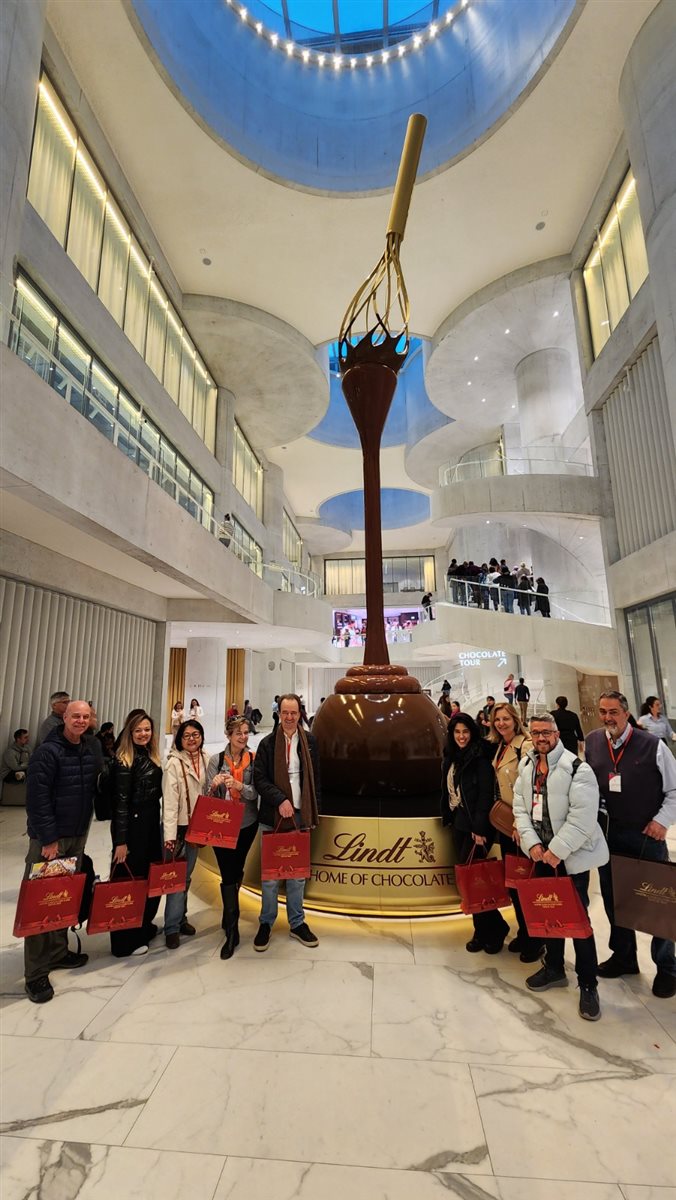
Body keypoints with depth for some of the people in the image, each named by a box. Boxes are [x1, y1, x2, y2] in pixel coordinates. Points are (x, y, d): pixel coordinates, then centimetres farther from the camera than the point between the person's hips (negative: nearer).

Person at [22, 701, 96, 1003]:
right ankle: (36, 973, 13)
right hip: (49, 838, -6)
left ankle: (58, 952, 30)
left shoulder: (88, 753, 5)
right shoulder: (47, 751, -17)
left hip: (77, 836, 7)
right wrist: (48, 838, -17)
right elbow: (36, 798, -18)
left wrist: (83, 829, 11)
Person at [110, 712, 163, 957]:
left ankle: (144, 928, 35)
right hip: (131, 826, -7)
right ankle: (125, 941, 20)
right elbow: (120, 802, -17)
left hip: (151, 824, 7)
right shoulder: (124, 762, -15)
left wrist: (158, 826, 12)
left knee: (152, 878, 15)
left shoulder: (152, 758, 7)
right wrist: (120, 840, -17)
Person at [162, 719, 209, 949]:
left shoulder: (205, 760, 0)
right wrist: (169, 834, -20)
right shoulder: (175, 763, -15)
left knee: (187, 875, 16)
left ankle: (181, 918, 31)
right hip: (179, 826, -5)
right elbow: (170, 800, -18)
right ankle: (172, 928, 12)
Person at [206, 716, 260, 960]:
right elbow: (208, 795, -6)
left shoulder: (254, 760, -6)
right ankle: (232, 932, 10)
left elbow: (256, 792, -11)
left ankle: (229, 915, 43)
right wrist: (214, 786, -28)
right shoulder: (216, 760, -7)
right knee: (228, 875, -3)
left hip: (246, 824, 2)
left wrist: (239, 785, -30)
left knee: (237, 872, 18)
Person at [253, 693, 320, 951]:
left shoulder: (309, 742, 4)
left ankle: (297, 923, 30)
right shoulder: (268, 743, -4)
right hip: (273, 816, -2)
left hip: (300, 815, 2)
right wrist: (280, 800, -18)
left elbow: (315, 779, 8)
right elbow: (259, 779, -7)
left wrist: (314, 811, 4)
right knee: (270, 874, 8)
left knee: (298, 873, 14)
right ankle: (266, 923, 26)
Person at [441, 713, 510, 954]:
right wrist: (447, 817, 12)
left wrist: (479, 828, -19)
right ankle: (484, 930, 25)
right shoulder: (451, 758, 9)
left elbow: (486, 795, -17)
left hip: (475, 825, -8)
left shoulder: (480, 758, -13)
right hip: (457, 823, 8)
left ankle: (491, 930, 13)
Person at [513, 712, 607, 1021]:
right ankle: (554, 968, 38)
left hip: (571, 855, -6)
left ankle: (588, 986, 21)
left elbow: (583, 816, -21)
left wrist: (557, 850, -19)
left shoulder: (577, 768, -17)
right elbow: (520, 807, 4)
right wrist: (532, 843, -8)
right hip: (540, 853, 6)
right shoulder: (526, 767, 3)